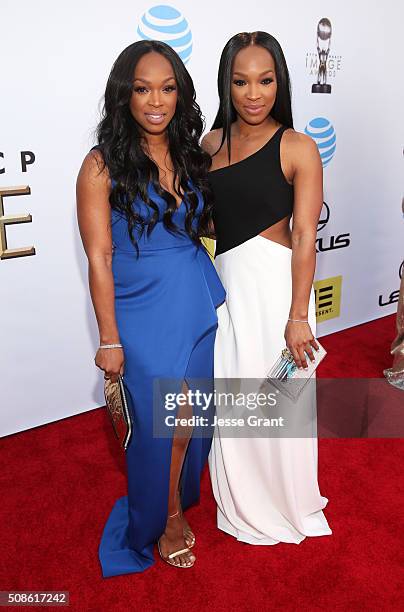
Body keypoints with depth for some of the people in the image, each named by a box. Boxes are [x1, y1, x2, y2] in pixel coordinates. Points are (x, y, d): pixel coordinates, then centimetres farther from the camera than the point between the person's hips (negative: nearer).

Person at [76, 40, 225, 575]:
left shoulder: (191, 155, 6)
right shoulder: (103, 165, -10)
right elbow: (99, 258, -10)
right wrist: (109, 340, -10)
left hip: (199, 305, 5)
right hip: (145, 315, -5)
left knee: (193, 418, 15)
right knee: (163, 425, 7)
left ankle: (177, 499, 43)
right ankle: (161, 520, 35)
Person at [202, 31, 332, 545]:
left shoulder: (298, 148, -9)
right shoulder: (213, 142, 6)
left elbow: (305, 238, -12)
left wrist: (298, 316, -15)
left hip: (274, 281, -5)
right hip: (226, 281, 5)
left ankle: (288, 503, 37)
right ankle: (244, 502, 41)